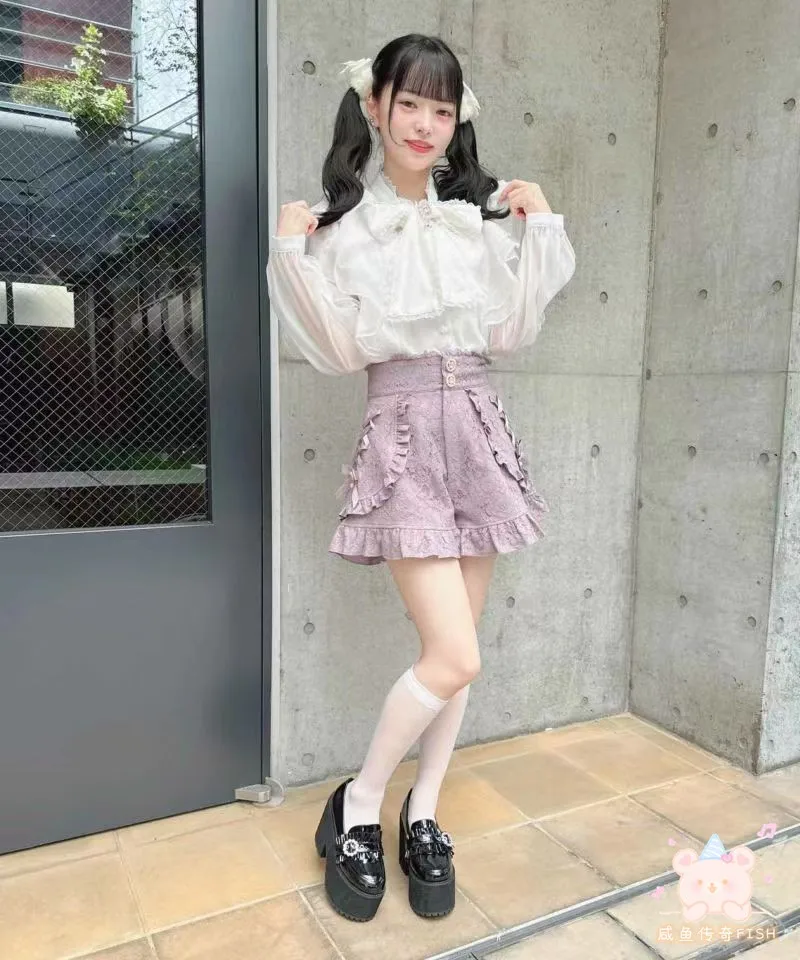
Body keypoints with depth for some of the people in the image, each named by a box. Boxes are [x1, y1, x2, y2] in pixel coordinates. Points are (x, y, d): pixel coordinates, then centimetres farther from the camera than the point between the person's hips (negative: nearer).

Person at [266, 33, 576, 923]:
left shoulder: (481, 214, 10)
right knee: (455, 657, -12)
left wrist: (540, 226, 4)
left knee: (454, 652, 8)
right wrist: (292, 254, -14)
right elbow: (344, 352, -6)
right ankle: (356, 808, 13)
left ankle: (422, 816, 27)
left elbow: (510, 332, 5)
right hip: (403, 436, -5)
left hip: (479, 431, 5)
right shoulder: (341, 222, 0)